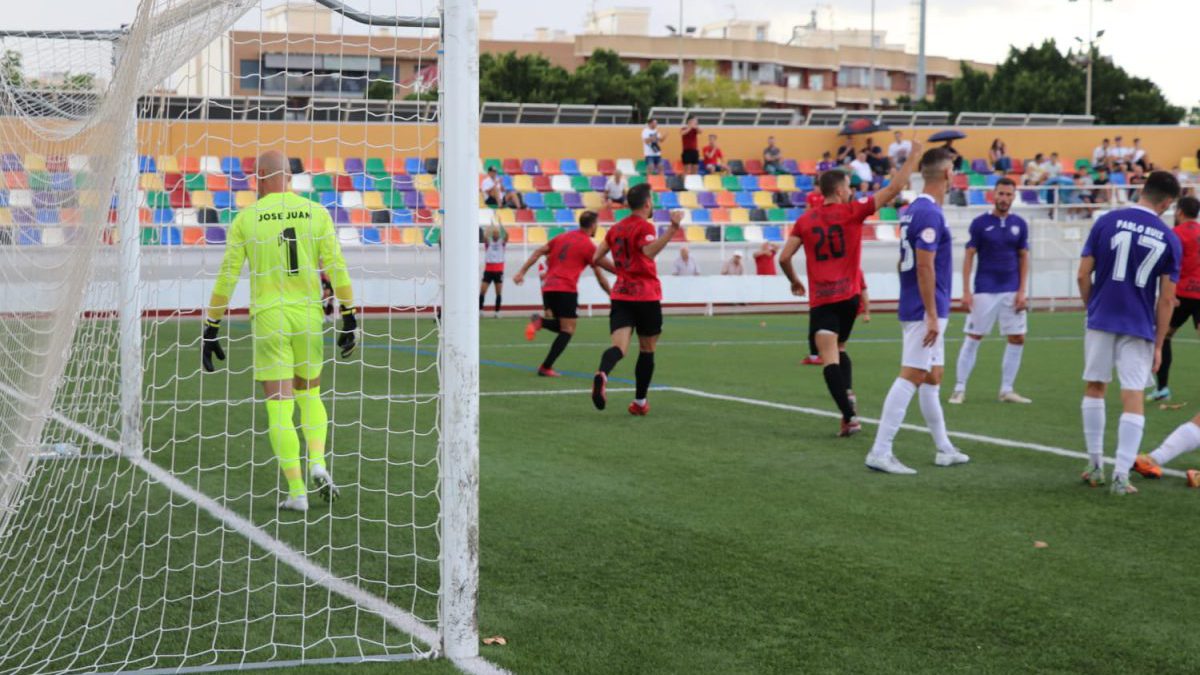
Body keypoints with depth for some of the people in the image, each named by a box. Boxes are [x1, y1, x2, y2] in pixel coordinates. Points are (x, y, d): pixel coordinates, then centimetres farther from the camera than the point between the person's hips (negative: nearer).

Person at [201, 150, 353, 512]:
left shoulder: (245, 219, -1)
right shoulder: (316, 213, 1)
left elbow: (226, 277, -1)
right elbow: (337, 269, -2)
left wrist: (211, 329, 5)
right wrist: (349, 319, 5)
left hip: (268, 318, -2)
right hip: (308, 316, 2)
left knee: (279, 406, 2)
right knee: (309, 394, 21)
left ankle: (297, 492, -1)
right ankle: (318, 463, -1)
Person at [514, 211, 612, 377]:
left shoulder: (562, 237, 17)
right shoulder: (589, 246, 1)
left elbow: (538, 252, 11)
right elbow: (600, 277, 4)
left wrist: (521, 272, 10)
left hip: (548, 288, 6)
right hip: (566, 290, -6)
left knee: (561, 326, 19)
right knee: (567, 330, 0)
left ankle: (539, 321, -11)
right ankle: (546, 368, -9)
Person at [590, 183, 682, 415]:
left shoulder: (616, 228, 12)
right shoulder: (645, 227, -8)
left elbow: (597, 258, 15)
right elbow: (649, 251, -29)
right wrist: (673, 228, -34)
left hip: (620, 296, 4)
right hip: (646, 296, -4)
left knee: (619, 346, -10)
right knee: (647, 350, 13)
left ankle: (602, 374, -43)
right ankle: (639, 402, 17)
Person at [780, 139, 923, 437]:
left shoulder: (805, 220, 3)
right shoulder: (852, 212, -3)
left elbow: (784, 258, 4)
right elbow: (894, 189, -4)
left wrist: (795, 282, 22)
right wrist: (913, 157, 5)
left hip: (821, 299, -1)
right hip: (849, 295, 1)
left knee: (829, 357, -8)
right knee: (839, 349, 23)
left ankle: (849, 415, -21)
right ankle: (847, 399, 6)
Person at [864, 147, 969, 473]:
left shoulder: (914, 210, 12)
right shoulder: (929, 213, -17)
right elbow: (924, 266, -21)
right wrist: (932, 316, -20)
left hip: (917, 310, 10)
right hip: (925, 311, -10)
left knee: (932, 378, 15)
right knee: (910, 378, -10)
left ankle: (945, 449, 25)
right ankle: (880, 452, -12)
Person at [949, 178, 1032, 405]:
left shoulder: (1019, 224, 5)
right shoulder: (980, 223, -3)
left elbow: (1024, 258, 8)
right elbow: (969, 257, -2)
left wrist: (1022, 291, 0)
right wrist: (966, 291, -8)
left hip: (1011, 291, 3)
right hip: (984, 290, -3)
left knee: (1017, 339, 2)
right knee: (973, 338, -2)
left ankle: (1006, 390, 13)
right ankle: (959, 389, 4)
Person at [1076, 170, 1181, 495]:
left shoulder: (1107, 221, -3)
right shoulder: (1169, 240, -2)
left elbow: (1083, 275, -2)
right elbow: (1166, 299, 0)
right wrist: (1158, 345, 6)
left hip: (1101, 320, 1)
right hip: (1139, 328, -1)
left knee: (1095, 388, 16)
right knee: (1133, 398, 2)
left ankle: (1095, 465, 20)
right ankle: (1121, 476, -3)